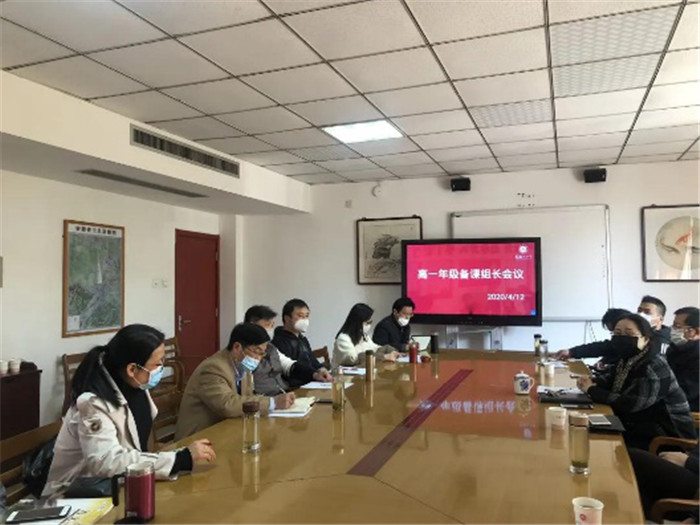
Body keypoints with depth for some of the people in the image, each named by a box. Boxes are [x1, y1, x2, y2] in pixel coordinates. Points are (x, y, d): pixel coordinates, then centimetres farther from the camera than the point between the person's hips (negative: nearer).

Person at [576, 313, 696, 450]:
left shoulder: (653, 367, -22)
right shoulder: (625, 361, 4)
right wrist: (590, 382, -10)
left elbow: (630, 404, -30)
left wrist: (592, 390, -19)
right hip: (643, 429, 7)